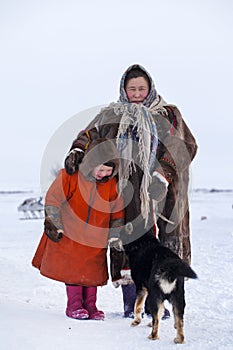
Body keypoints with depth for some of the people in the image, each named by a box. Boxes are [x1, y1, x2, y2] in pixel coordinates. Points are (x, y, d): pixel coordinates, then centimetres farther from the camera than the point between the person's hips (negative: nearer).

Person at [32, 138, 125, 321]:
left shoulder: (112, 184, -6)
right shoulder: (71, 176, -16)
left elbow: (117, 212, 4)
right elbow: (53, 199, -9)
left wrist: (115, 237, 2)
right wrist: (54, 225, -10)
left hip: (96, 239, 2)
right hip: (71, 235, -2)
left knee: (93, 270, 6)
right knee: (73, 270, 3)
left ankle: (90, 304, 18)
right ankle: (74, 304, 14)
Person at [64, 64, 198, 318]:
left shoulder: (168, 115, 12)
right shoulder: (111, 115, 15)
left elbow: (185, 147, 2)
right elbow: (90, 134, 5)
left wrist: (162, 175, -12)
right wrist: (77, 151, -17)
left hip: (158, 191, 0)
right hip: (126, 190, 0)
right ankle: (131, 304, 1)